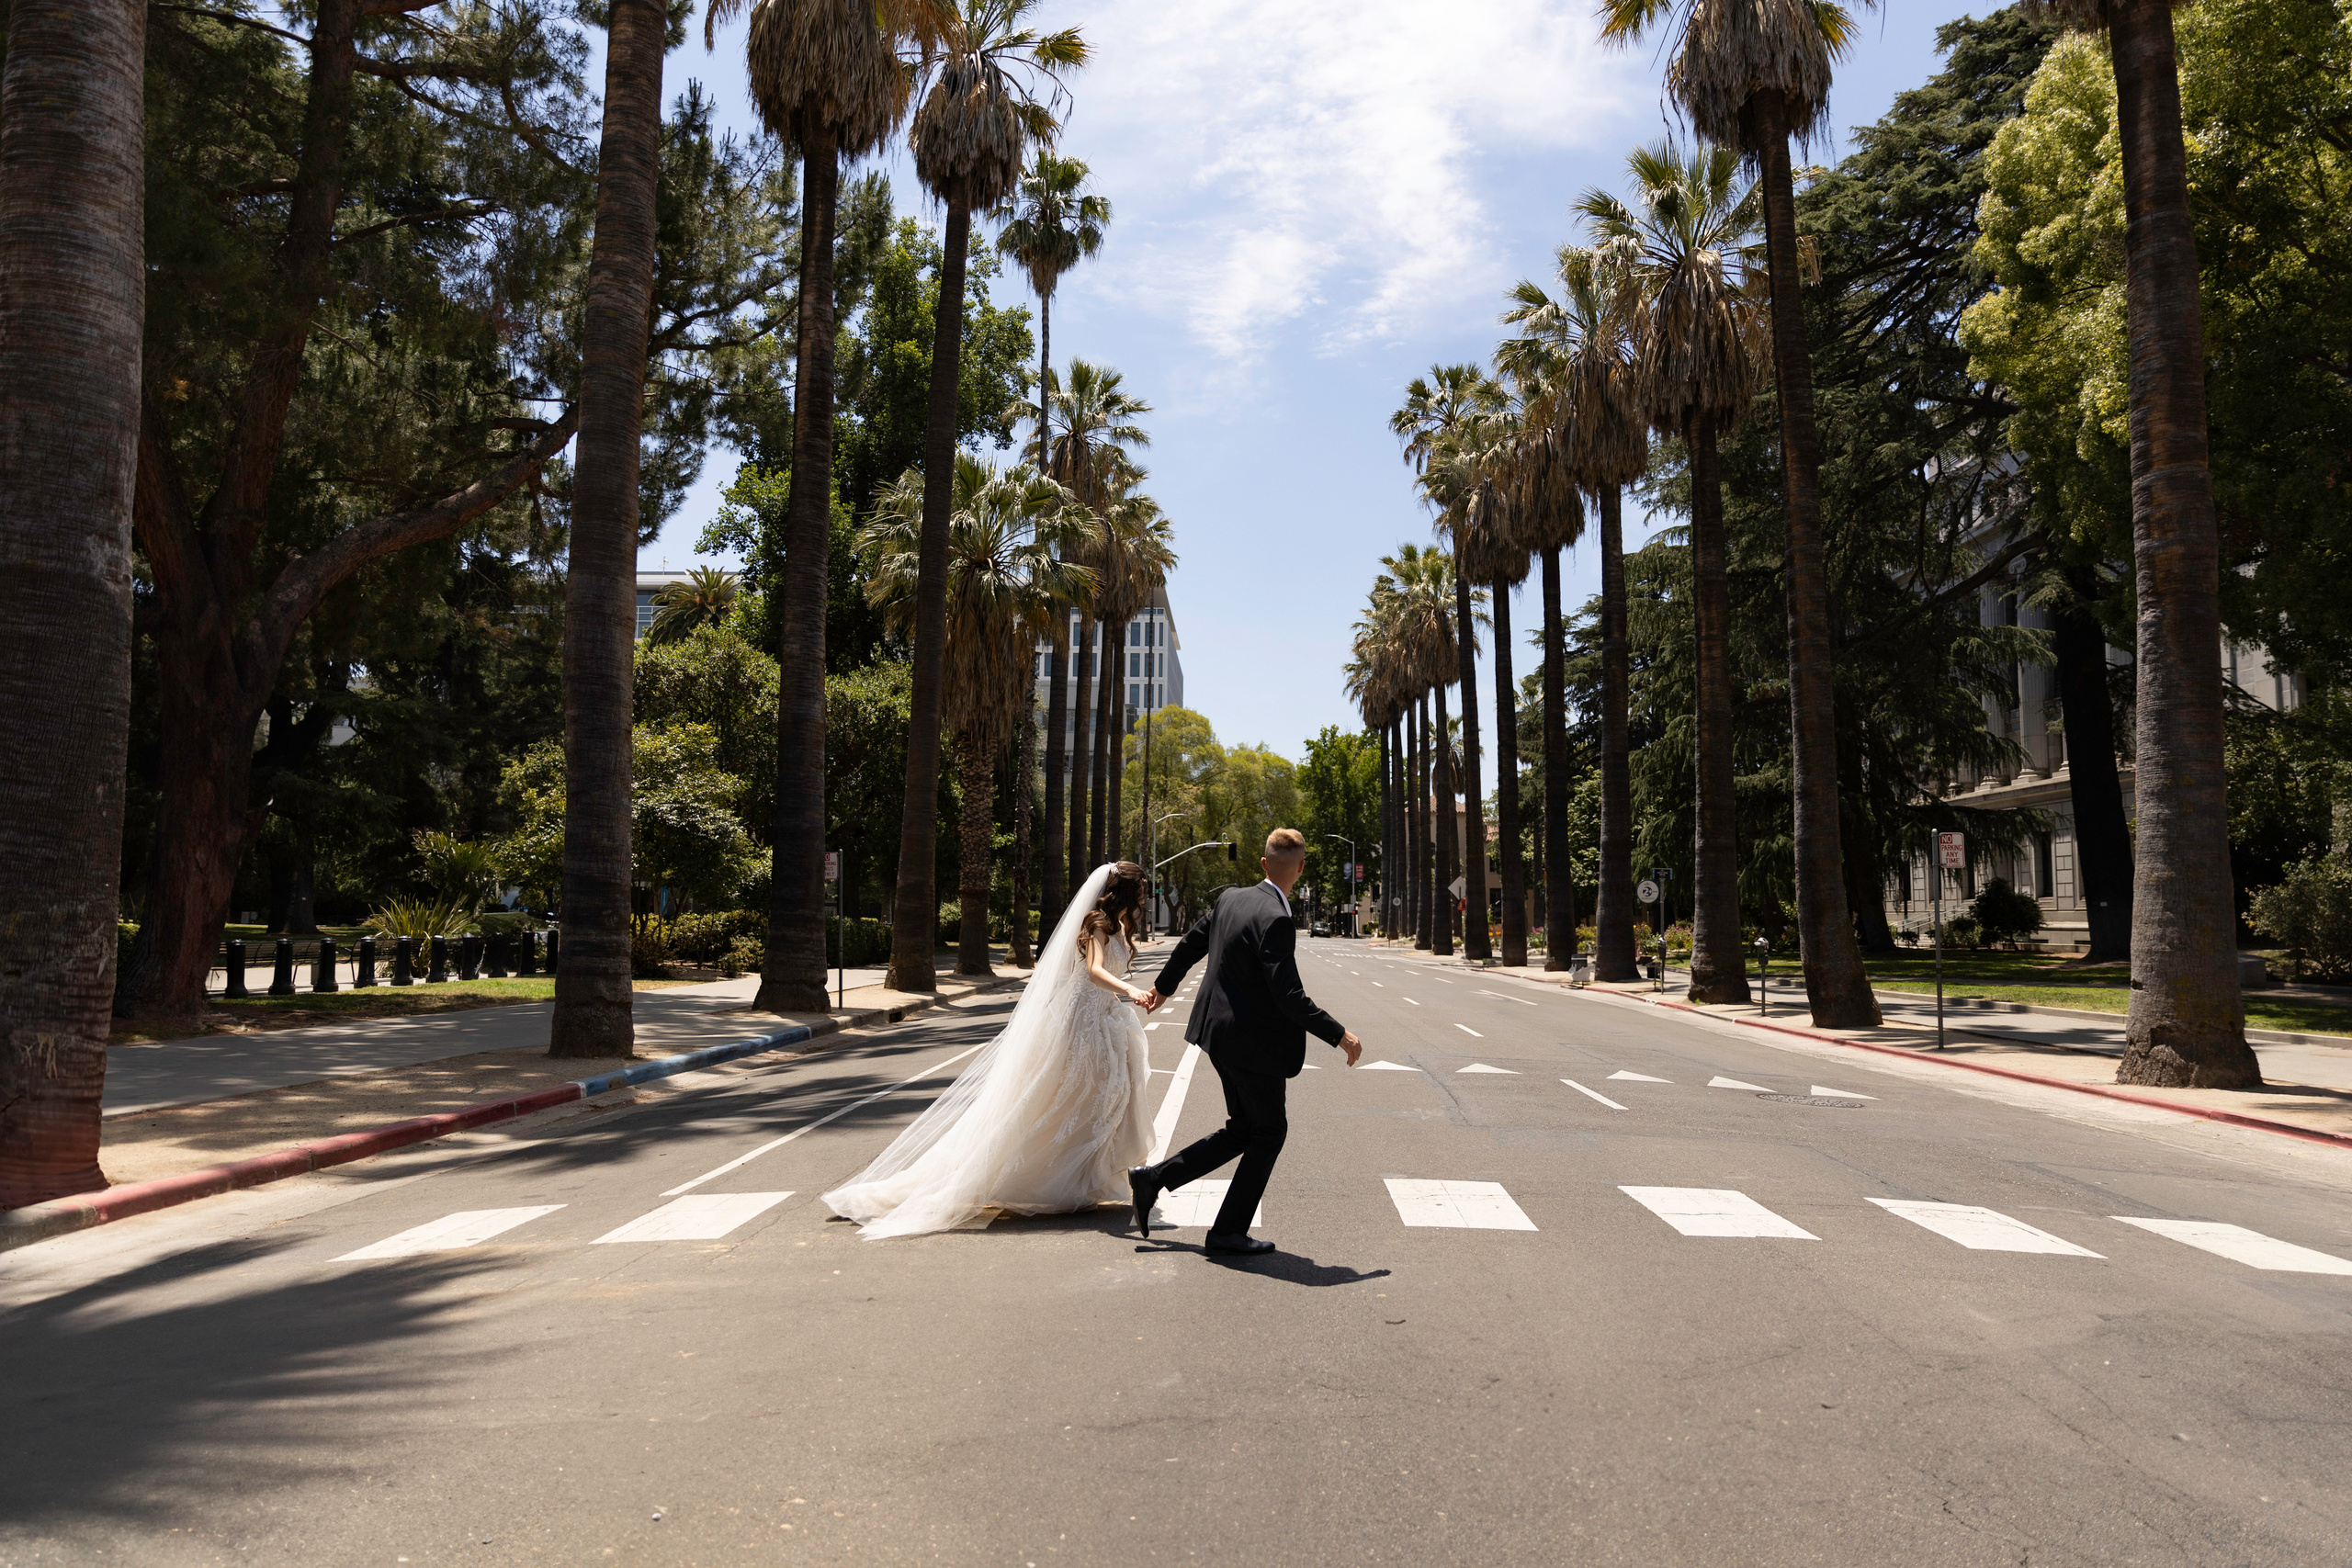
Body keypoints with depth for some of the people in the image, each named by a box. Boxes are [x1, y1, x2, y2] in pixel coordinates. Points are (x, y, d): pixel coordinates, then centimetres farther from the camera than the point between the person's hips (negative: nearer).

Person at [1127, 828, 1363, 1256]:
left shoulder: (1231, 899, 4)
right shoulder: (1276, 920, -23)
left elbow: (1190, 945, 17)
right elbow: (1288, 995, -26)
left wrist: (1162, 987, 33)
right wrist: (1339, 1035, -19)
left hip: (1221, 1032, 9)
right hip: (1253, 1043, -9)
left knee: (1244, 1128, 19)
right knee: (1268, 1132, 9)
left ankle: (1152, 1178, 19)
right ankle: (1229, 1232, 15)